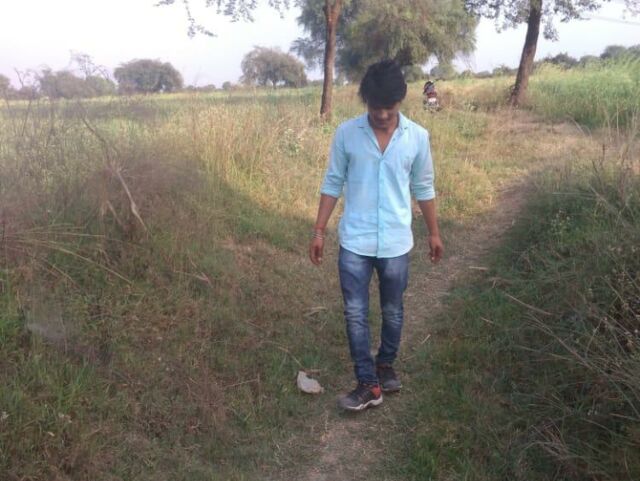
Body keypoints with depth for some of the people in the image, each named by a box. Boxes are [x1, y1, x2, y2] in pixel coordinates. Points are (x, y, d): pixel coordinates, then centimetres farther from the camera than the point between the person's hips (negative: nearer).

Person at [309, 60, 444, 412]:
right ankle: (368, 385, 14)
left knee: (392, 312, 14)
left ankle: (385, 364, 38)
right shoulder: (346, 133, -6)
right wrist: (319, 231, -1)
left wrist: (433, 233, 10)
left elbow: (423, 188, 6)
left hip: (396, 244, 1)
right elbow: (333, 184, 1)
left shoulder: (418, 137, -5)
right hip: (354, 243, 0)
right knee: (355, 314, 2)